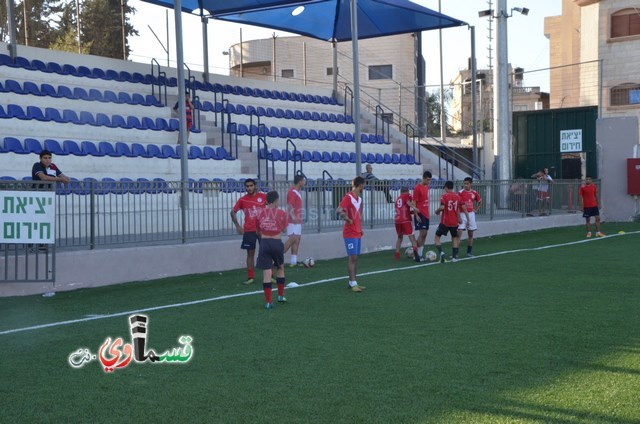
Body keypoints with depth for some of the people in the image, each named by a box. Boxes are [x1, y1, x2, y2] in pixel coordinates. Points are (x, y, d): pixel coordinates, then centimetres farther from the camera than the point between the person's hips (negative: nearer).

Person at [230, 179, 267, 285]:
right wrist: (237, 226, 0)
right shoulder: (242, 200, 1)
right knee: (250, 253, 4)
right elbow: (233, 212, 7)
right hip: (249, 231, 1)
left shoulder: (263, 196, -2)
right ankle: (250, 278, 9)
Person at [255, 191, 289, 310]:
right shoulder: (282, 213, -3)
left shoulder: (260, 213, 2)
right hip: (277, 243, 0)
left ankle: (268, 302, -4)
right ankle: (280, 295, 29)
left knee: (267, 273, -1)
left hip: (264, 243, 0)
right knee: (280, 268, 23)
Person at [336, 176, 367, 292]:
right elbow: (338, 210, -24)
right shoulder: (348, 197, -12)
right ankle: (353, 283, -7)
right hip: (350, 233, -8)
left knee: (355, 258, 9)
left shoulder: (359, 199, 14)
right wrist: (346, 218, -34)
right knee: (352, 257, -9)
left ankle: (352, 282, 15)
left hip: (357, 232, 8)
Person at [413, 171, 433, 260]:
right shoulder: (417, 188, -13)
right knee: (422, 233, -11)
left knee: (425, 234, 7)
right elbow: (414, 202, -13)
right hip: (420, 214, -8)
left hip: (426, 214, 8)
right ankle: (418, 255, -7)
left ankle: (421, 253, 12)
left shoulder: (427, 187, 11)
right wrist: (416, 215, -18)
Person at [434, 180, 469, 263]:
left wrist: (437, 211, 0)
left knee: (437, 237, 7)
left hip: (445, 222, -4)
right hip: (454, 222, 4)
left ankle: (441, 252, -16)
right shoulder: (457, 197, 5)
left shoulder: (444, 196, -9)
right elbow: (464, 208, 3)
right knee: (454, 238, 21)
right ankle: (454, 257, 14)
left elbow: (442, 207, -21)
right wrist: (468, 219, 8)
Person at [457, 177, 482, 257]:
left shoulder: (474, 193, 4)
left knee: (470, 234, 9)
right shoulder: (460, 193, -9)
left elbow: (480, 201, 22)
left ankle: (469, 252, 18)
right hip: (462, 214, -4)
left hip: (471, 214, 4)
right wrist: (458, 217, -16)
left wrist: (476, 209, 10)